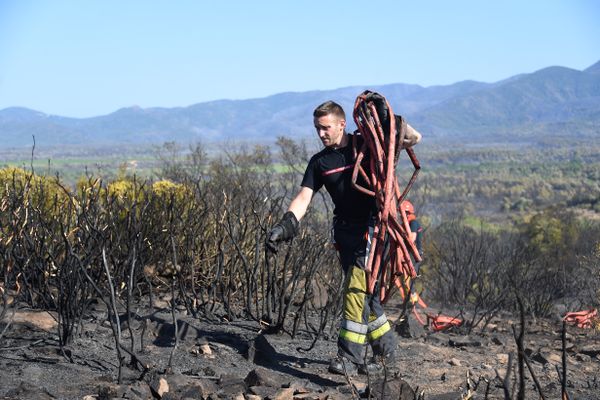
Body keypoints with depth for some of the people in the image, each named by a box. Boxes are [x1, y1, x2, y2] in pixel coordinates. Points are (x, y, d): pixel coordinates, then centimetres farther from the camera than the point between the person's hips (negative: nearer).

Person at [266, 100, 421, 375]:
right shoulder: (319, 162, 9)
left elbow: (414, 138, 2)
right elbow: (303, 199, -1)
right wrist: (285, 226, -16)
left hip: (373, 225, -5)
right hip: (345, 230, 5)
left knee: (357, 286, -16)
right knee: (362, 291, 7)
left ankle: (350, 355, -17)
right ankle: (385, 344, 23)